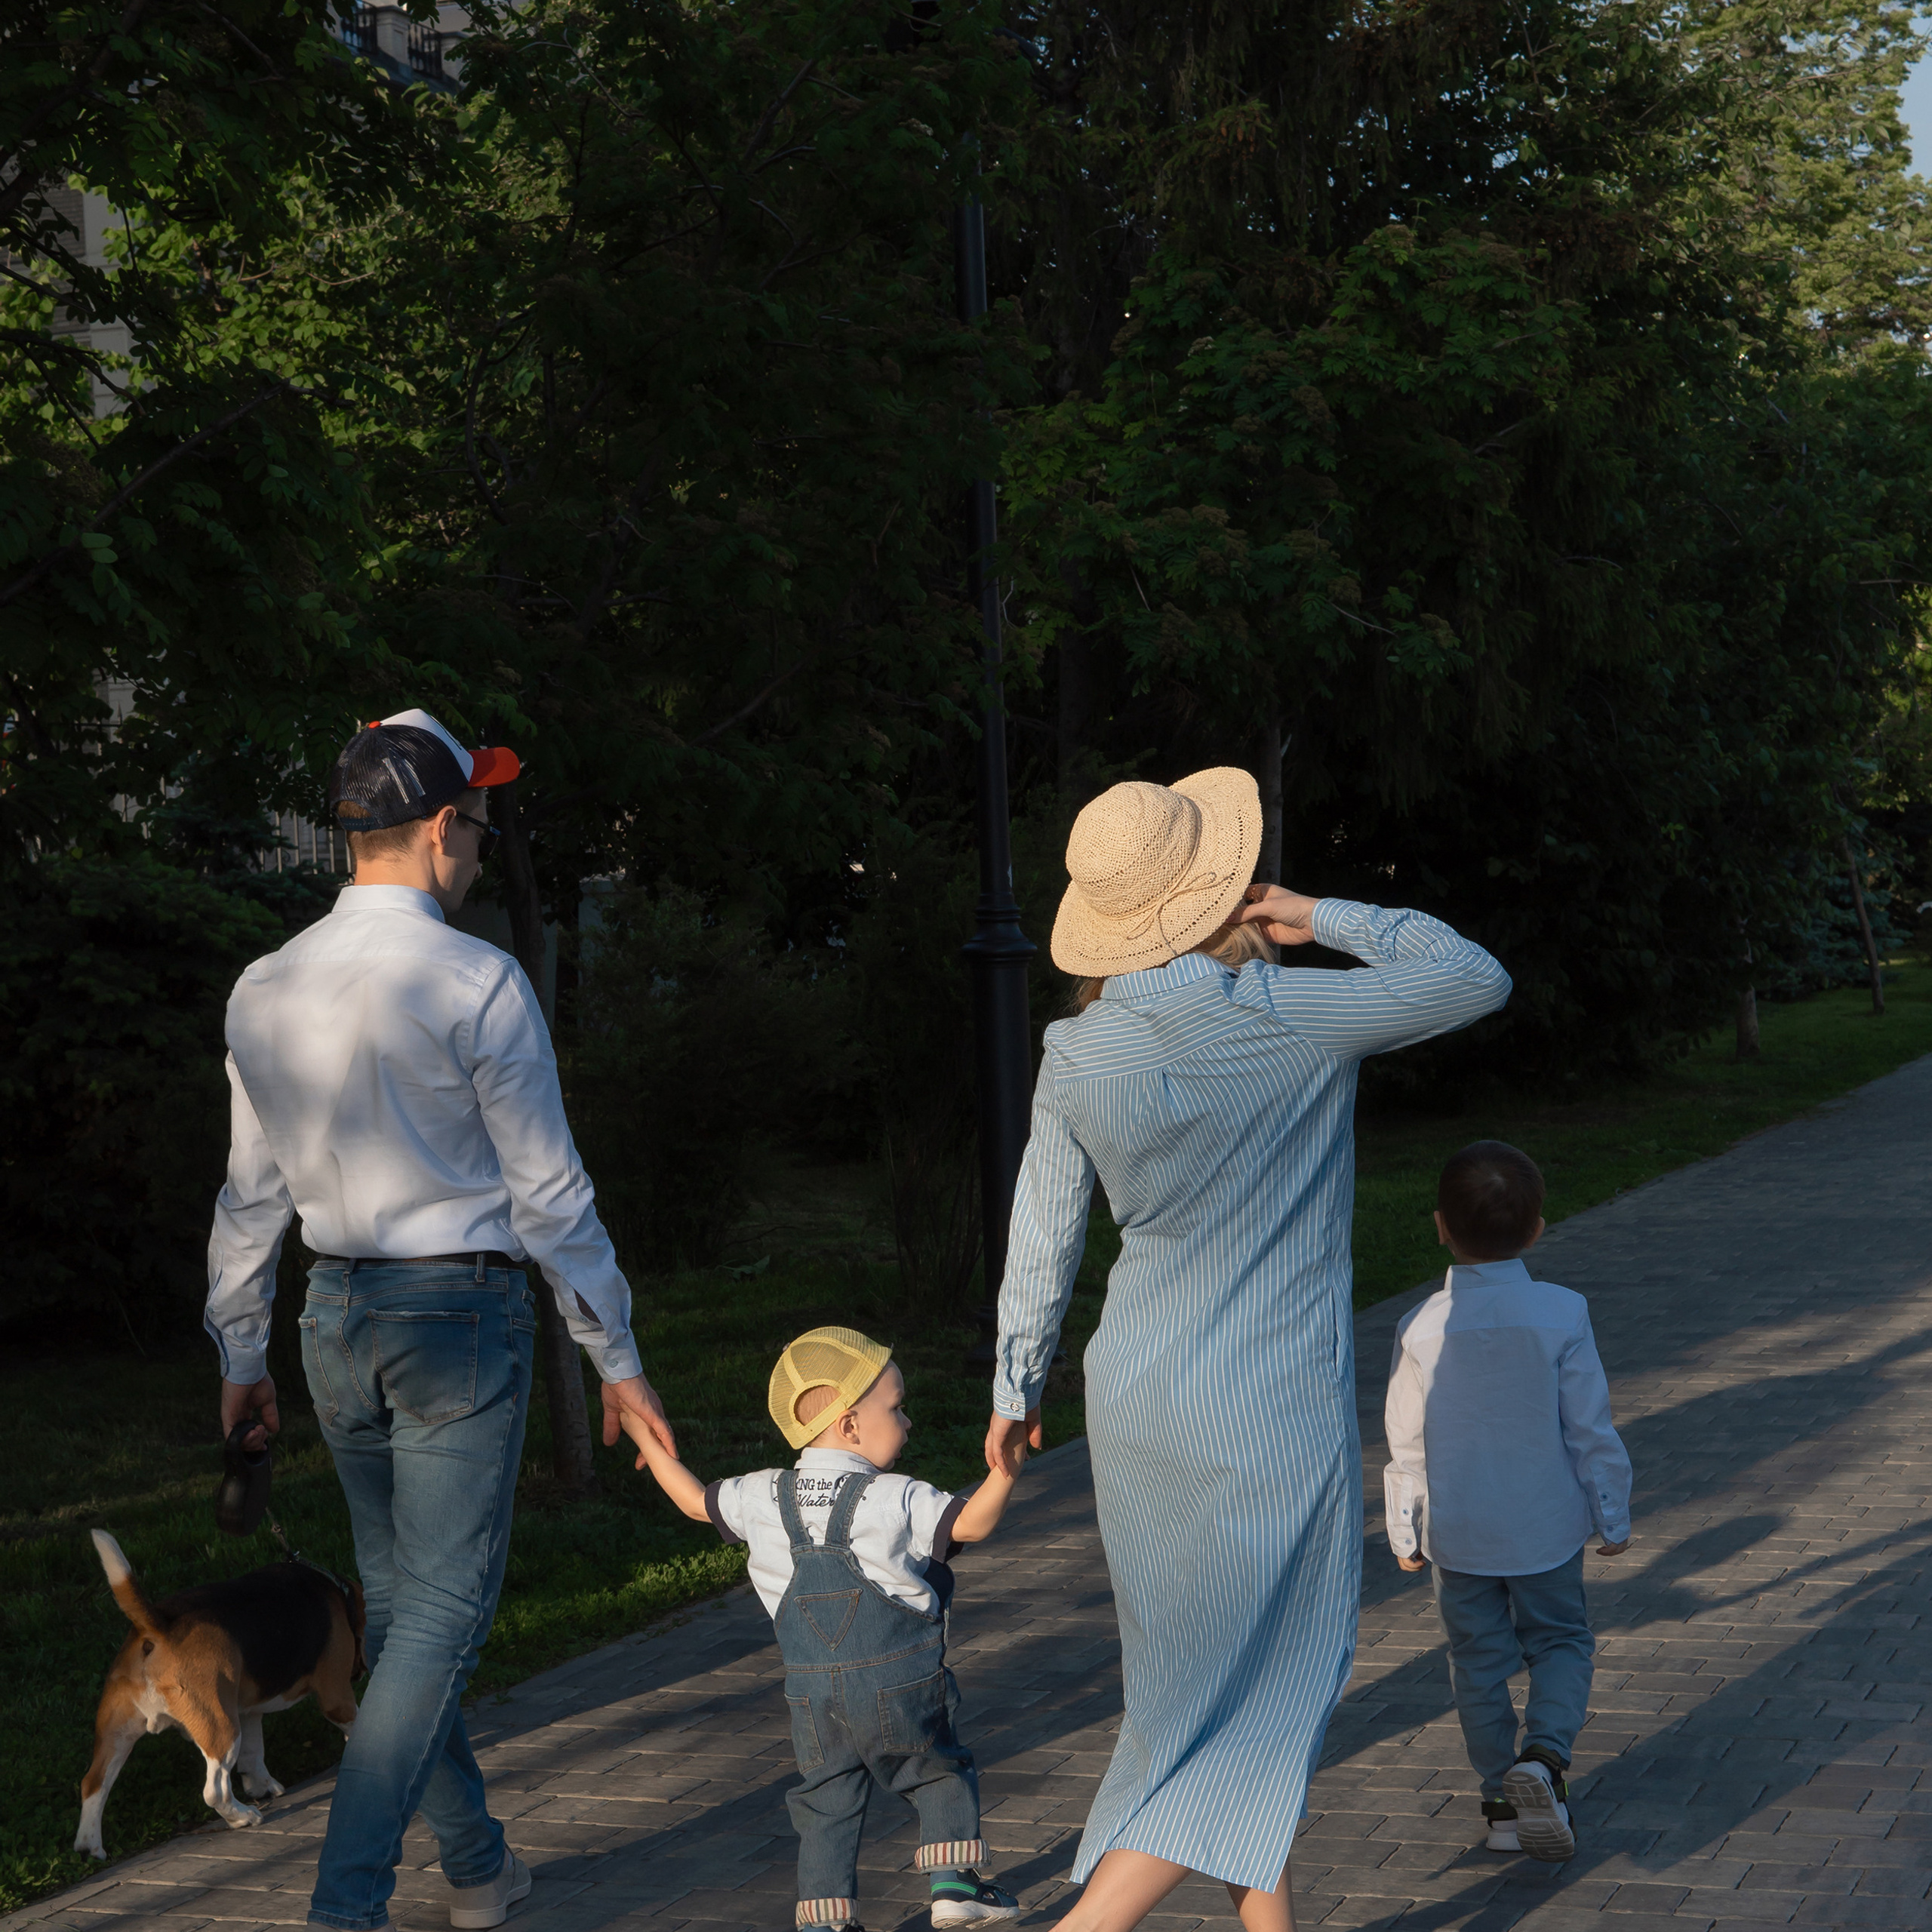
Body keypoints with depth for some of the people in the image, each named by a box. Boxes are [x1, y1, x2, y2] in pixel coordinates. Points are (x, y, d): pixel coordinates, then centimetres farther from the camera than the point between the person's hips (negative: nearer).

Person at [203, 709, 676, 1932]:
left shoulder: (266, 990, 3)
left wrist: (241, 1353, 18)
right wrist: (617, 1357, -3)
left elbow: (253, 1192, 9)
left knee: (401, 1599, 17)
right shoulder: (478, 985, -14)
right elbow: (549, 1192, -11)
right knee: (442, 1614, -1)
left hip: (338, 1316, 6)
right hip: (462, 1316, -6)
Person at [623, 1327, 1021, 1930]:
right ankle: (954, 1881, 11)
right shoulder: (896, 1500, -13)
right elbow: (972, 1522, -17)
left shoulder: (765, 1498, 1)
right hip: (902, 1687, -3)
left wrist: (648, 1441, 27)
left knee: (827, 1803, 11)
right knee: (942, 1773, 17)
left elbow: (696, 1501, 14)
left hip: (814, 1694, 3)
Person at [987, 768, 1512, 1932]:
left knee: (1205, 1671, 20)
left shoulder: (1078, 1057, -6)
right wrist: (1327, 917, -1)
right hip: (1275, 1415, -5)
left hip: (1139, 1400, 5)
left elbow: (1044, 1241, 3)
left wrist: (1017, 1387, 16)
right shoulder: (1287, 1016, -18)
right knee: (1263, 1703, 3)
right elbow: (1477, 980, -7)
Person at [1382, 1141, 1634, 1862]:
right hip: (1545, 1528, 0)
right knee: (1560, 1642, 16)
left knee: (1478, 1660, 14)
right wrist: (1612, 1517, 5)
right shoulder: (1562, 1315, -14)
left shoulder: (1423, 1327, -13)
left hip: (1457, 1532, 0)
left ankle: (1502, 1800, 19)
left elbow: (1407, 1444, -5)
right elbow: (1591, 1429, -8)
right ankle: (1544, 1755, -9)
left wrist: (1405, 1531, 9)